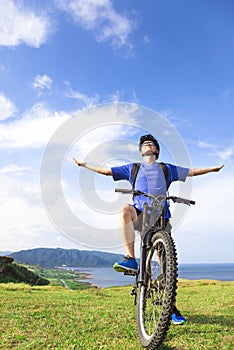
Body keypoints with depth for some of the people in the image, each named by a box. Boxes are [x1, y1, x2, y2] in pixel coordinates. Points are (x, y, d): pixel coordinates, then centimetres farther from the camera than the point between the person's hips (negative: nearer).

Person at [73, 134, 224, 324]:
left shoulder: (166, 169, 22)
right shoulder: (133, 168, 21)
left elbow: (192, 171, 22)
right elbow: (105, 170, 20)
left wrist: (215, 168, 18)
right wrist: (84, 164, 17)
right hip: (140, 213, 0)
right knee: (126, 209, -37)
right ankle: (131, 260, -34)